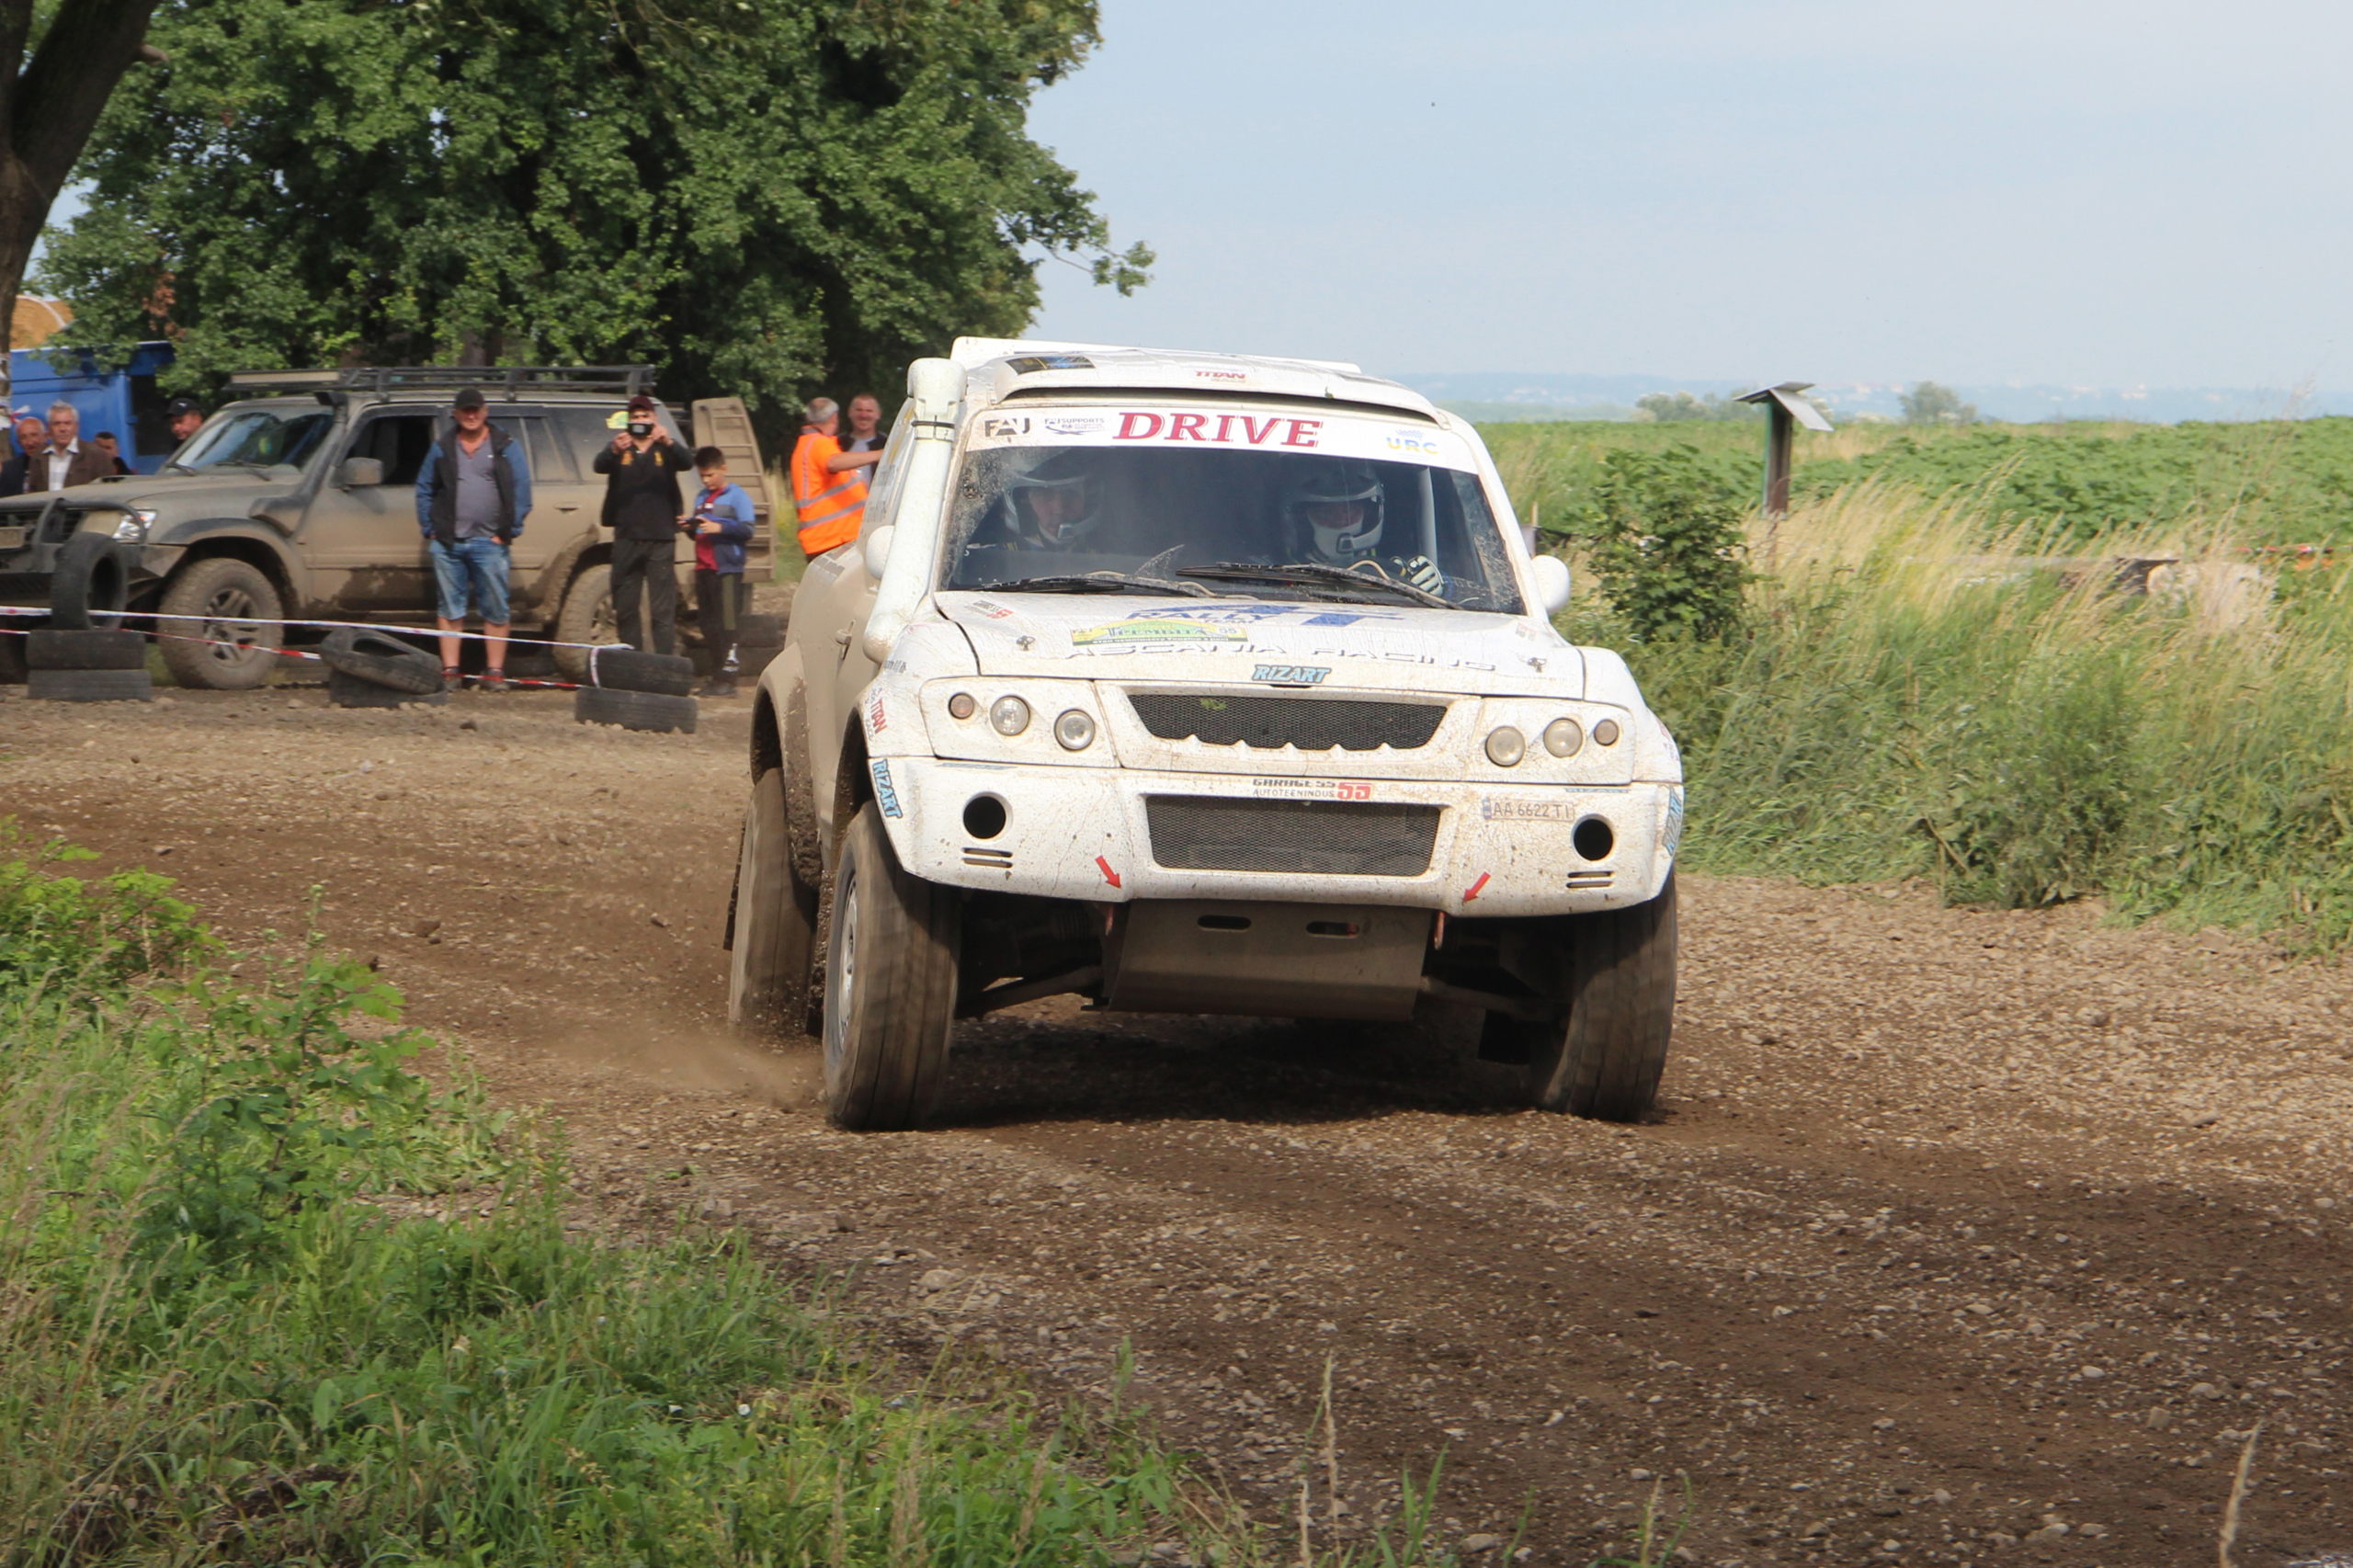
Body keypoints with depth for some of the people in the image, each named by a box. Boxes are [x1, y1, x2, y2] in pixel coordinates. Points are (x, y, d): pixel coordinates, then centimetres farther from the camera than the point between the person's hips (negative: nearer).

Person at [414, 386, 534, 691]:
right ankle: (450, 672, 6)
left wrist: (508, 532, -5)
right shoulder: (442, 448, 13)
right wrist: (430, 529, 5)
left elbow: (521, 491, 2)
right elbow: (424, 490, 15)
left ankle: (495, 672, 1)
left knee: (496, 611, -3)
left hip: (489, 542, -2)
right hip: (448, 543, 2)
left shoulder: (506, 447, 6)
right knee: (450, 609, 3)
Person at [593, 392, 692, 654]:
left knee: (663, 609, -7)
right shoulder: (621, 450, 8)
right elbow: (600, 466, -11)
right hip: (627, 539, 2)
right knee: (625, 608, 4)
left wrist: (669, 443, -35)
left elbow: (684, 463, -13)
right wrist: (614, 451, -34)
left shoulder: (664, 450, 7)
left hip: (661, 540, -2)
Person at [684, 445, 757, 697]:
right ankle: (716, 675, 12)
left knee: (726, 625, -10)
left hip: (727, 569, -7)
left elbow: (747, 531, -10)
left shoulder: (736, 496, -3)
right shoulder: (702, 497, 19)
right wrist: (690, 526, 4)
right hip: (704, 569, 7)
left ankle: (727, 676, -12)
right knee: (709, 626, 7)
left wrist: (719, 527, -21)